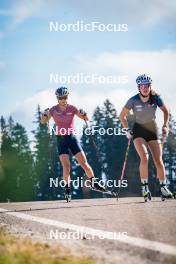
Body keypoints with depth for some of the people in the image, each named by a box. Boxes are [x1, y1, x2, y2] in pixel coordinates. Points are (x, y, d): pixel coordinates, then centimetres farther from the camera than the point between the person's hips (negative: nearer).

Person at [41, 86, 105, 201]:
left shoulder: (72, 108, -2)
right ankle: (67, 189, -2)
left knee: (84, 163, -3)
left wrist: (83, 114, -24)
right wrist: (45, 114, -19)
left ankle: (94, 183, 9)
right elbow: (44, 121, 1)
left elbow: (85, 119, -1)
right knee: (66, 166, -12)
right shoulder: (53, 110, -2)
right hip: (61, 139, -1)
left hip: (72, 138, 1)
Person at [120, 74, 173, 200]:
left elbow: (166, 111, 5)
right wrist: (127, 130, -10)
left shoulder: (156, 98, -13)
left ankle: (164, 188, 13)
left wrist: (165, 126, -3)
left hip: (153, 130, 2)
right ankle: (145, 187, -14)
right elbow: (122, 115, -2)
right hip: (139, 131, -2)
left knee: (159, 161, -4)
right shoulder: (133, 100, -16)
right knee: (144, 157, -24)